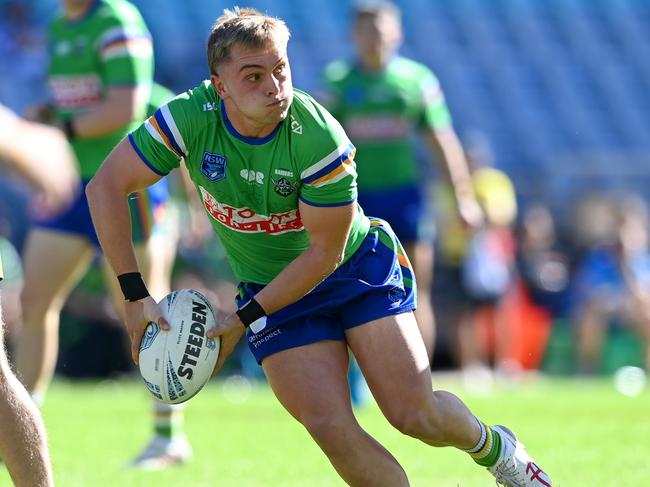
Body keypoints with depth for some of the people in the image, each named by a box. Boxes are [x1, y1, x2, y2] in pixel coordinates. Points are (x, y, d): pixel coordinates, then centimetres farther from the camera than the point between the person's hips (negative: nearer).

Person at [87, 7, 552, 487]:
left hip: (360, 266, -2)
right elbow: (106, 187, -17)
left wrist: (245, 319, -21)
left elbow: (324, 254, -21)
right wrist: (136, 296, -21)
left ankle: (493, 448, 22)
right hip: (270, 288, 2)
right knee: (332, 429, -17)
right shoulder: (191, 118, -21)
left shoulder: (318, 137, -28)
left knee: (416, 415, -10)